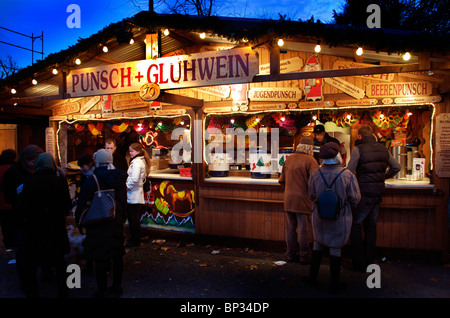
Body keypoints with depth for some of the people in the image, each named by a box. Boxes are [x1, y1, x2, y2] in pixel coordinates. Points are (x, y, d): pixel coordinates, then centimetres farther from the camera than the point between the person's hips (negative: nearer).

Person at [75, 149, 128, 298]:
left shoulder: (92, 180, -13)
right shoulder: (120, 179, 2)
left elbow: (82, 203, -10)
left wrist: (79, 221, 4)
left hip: (98, 224, -5)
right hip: (116, 223, 5)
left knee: (100, 259, 5)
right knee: (117, 256, 15)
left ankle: (102, 292, 15)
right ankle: (116, 288, 29)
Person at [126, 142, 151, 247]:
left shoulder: (136, 162, -16)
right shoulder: (141, 161, 15)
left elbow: (134, 179, -25)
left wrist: (126, 187, -11)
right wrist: (128, 186, 14)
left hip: (133, 196, -10)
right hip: (136, 195, 10)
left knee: (133, 218, 0)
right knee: (134, 218, 15)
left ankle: (135, 241, 9)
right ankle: (134, 239, 24)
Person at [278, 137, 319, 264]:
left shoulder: (289, 159, 8)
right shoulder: (310, 161, -11)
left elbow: (282, 180, 13)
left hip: (288, 199, 5)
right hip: (303, 200, -5)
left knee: (290, 228, 12)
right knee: (303, 229, 5)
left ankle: (291, 254, 22)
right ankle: (304, 256, 15)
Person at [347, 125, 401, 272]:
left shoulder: (358, 149, -10)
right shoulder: (383, 149, 9)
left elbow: (350, 171, -13)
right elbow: (396, 167, 18)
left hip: (364, 193, -6)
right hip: (378, 193, 7)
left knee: (355, 226, 2)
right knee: (371, 226, 15)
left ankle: (359, 264, 4)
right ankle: (370, 261, 23)